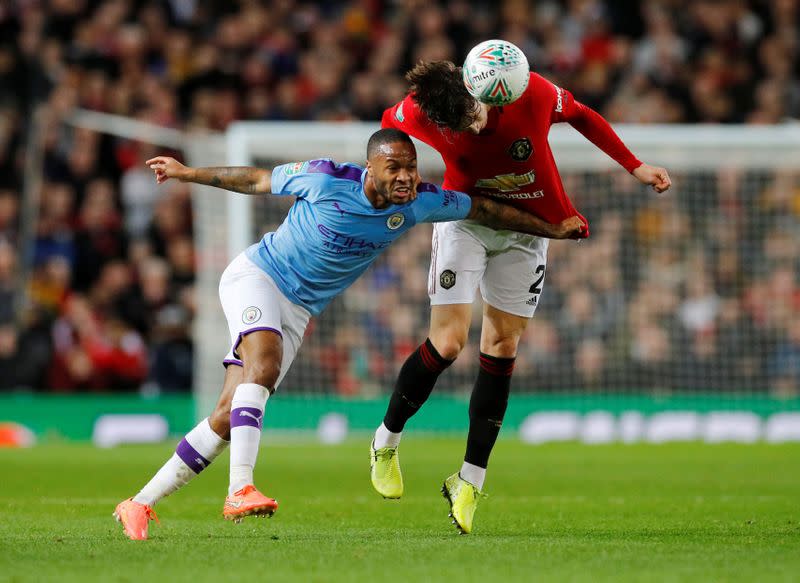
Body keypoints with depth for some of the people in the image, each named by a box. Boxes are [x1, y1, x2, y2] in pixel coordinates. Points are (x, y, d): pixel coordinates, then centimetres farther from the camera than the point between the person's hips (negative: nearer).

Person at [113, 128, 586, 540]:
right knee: (264, 363, -34)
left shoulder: (417, 203, -10)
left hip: (298, 310, 4)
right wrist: (188, 173, 7)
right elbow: (257, 181, -4)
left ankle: (140, 505, 2)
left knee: (228, 417, -4)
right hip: (256, 274, -4)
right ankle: (240, 490, -41)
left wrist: (551, 229, 9)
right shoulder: (326, 180, -20)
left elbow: (484, 210, 4)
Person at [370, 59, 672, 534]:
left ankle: (471, 480, 7)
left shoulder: (532, 94, -27)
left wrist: (635, 167, -3)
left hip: (527, 228, 2)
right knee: (448, 342, -15)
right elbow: (388, 125, -1)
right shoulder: (417, 113, -26)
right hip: (464, 220, -2)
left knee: (502, 348, 0)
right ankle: (386, 441, 9)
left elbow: (580, 115, -6)